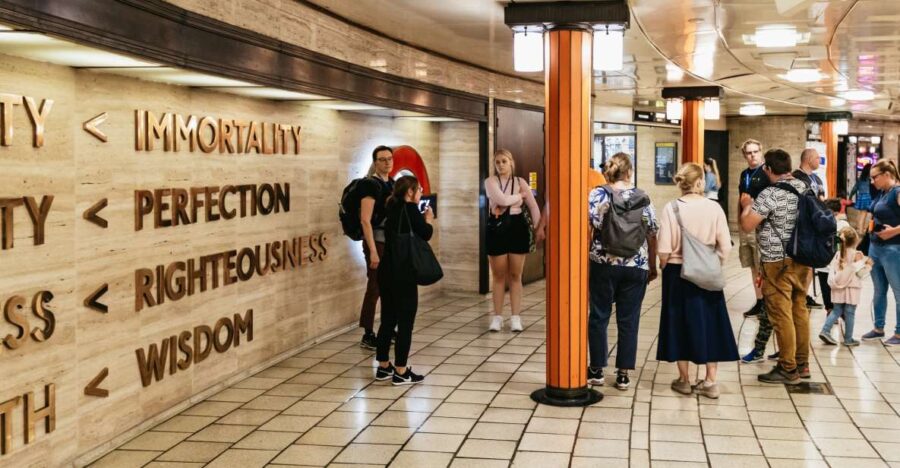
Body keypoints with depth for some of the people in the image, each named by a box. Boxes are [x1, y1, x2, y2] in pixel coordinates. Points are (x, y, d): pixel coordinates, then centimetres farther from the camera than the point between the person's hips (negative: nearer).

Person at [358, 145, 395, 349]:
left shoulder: (392, 184, 12)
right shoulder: (371, 184, -12)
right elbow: (365, 220, -18)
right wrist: (372, 251, -23)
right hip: (376, 241, -8)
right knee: (374, 288, -5)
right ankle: (367, 336, 1)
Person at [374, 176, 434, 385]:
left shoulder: (393, 209, 13)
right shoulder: (410, 209, -9)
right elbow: (425, 234, -6)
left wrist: (421, 219, 13)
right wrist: (428, 220, 12)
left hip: (387, 271, 8)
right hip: (403, 274, -8)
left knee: (388, 320, 14)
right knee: (405, 322, 0)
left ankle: (383, 367, 21)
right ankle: (400, 372, 3)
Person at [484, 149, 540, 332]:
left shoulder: (520, 182, 4)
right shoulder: (490, 181, -2)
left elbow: (534, 207, 4)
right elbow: (501, 199, -20)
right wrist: (519, 196, -5)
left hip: (517, 228, 1)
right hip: (497, 229, -1)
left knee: (515, 276, 5)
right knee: (499, 276, 5)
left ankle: (515, 317, 10)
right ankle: (497, 317, 13)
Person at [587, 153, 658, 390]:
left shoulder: (597, 195, -4)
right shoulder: (642, 198, 1)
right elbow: (652, 234, 4)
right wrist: (652, 266, 14)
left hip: (604, 265, -1)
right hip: (636, 268, 1)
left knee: (599, 317, 10)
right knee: (629, 321, 7)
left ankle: (596, 370, 16)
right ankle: (623, 374, 10)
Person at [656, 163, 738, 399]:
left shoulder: (671, 208, -12)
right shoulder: (714, 207, -8)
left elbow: (664, 249, -13)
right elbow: (725, 246, -6)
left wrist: (664, 267, 5)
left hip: (678, 272, -1)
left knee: (680, 323, 10)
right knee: (709, 323, 12)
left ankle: (684, 380, 18)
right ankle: (710, 381, 15)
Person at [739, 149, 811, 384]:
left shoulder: (770, 194, -17)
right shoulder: (804, 187, 7)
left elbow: (746, 225, -18)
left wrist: (747, 205, -2)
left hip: (778, 262, -8)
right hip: (803, 259, 8)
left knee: (781, 314, -1)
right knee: (800, 310, 15)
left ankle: (788, 369, 4)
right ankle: (802, 363, 23)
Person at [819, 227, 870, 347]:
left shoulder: (838, 254, 5)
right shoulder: (857, 255, -10)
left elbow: (832, 269, 6)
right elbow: (860, 273, -6)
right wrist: (865, 264, 8)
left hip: (838, 287, 5)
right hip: (851, 288, -5)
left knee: (837, 310, 12)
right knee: (850, 313, 2)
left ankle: (825, 330, -1)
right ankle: (848, 339, 7)